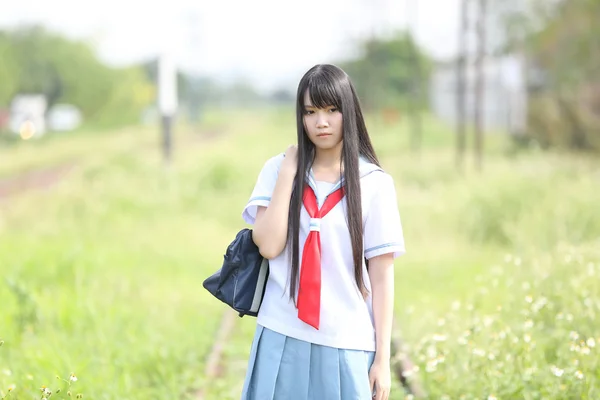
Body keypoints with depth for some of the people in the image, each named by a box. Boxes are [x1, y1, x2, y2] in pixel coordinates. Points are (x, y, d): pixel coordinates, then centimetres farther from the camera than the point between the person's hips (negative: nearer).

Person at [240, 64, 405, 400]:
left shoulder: (374, 183, 0)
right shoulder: (278, 170, 4)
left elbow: (382, 275, 0)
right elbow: (268, 245, -9)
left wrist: (383, 357, -2)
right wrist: (288, 172, -8)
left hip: (346, 345, -1)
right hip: (282, 340, 1)